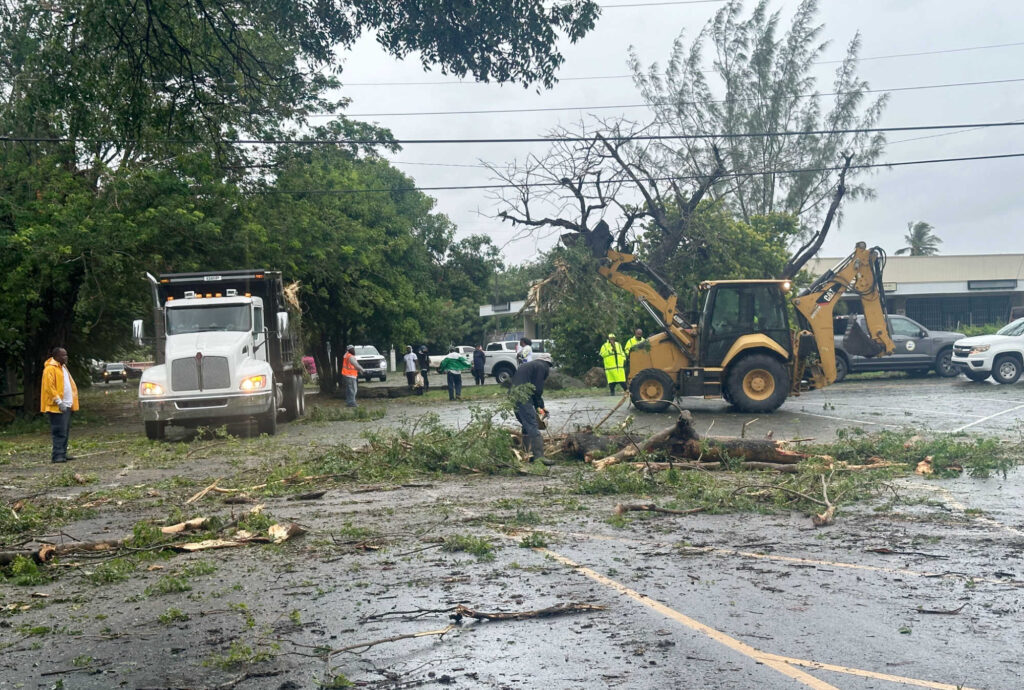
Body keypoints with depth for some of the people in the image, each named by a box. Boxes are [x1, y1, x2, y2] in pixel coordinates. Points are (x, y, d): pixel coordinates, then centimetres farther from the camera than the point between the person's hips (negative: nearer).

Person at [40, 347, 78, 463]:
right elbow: (49, 387, -18)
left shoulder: (63, 367, 19)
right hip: (57, 406, -9)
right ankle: (57, 456, -10)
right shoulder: (50, 368, -11)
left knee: (65, 431, 11)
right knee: (59, 432, -11)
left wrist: (72, 402, 18)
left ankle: (63, 454, 17)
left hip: (66, 405, 9)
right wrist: (59, 402, -21)